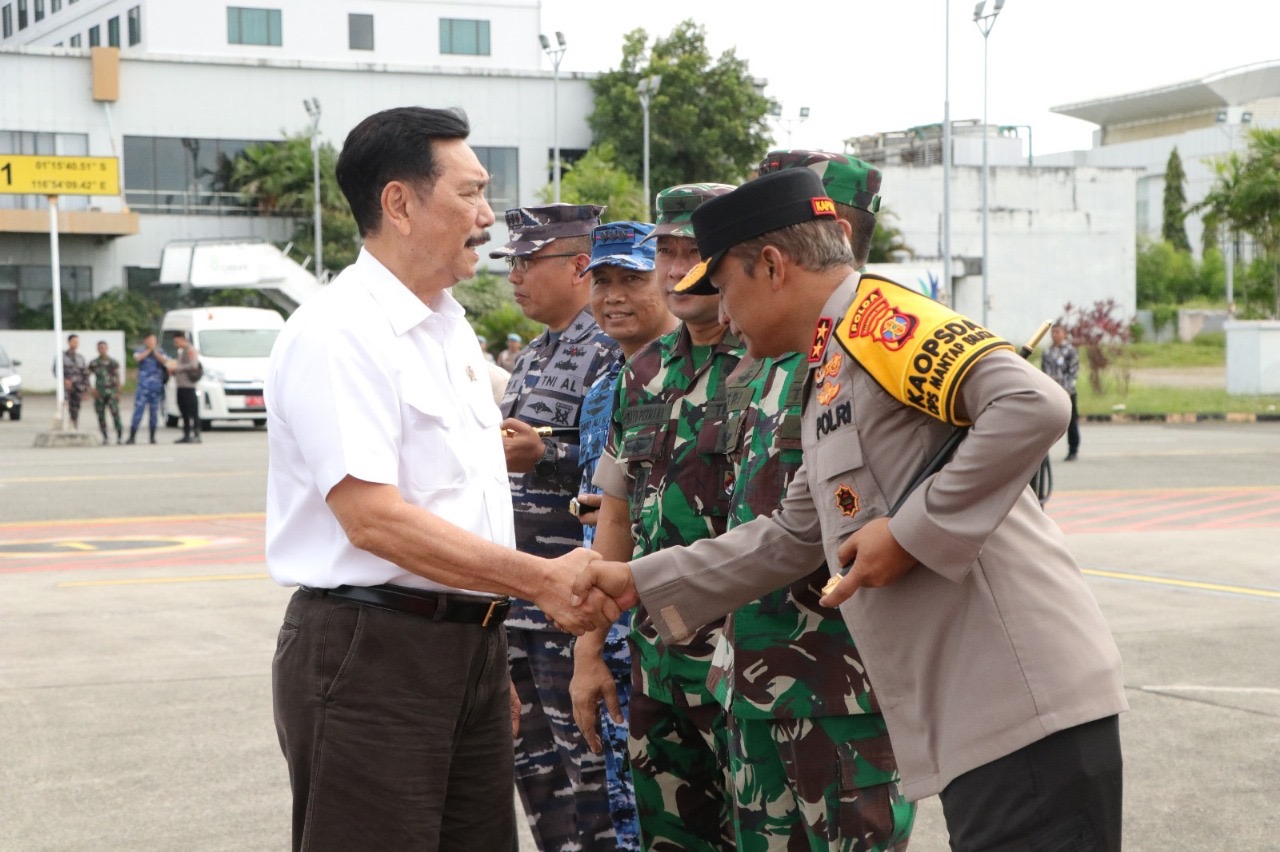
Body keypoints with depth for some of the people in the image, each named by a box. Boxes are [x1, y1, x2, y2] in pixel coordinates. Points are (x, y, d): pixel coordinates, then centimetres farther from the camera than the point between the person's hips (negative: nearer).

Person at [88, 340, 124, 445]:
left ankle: (120, 434, -3)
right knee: (101, 416, 1)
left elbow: (117, 377, 4)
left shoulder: (113, 362, 4)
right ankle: (105, 438, 8)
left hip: (111, 392, -2)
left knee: (115, 413, -13)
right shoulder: (93, 363, 7)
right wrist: (91, 389, -2)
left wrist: (118, 392, -3)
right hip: (99, 393, 2)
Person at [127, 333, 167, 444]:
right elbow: (137, 359, -15)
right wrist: (148, 350, -10)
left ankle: (152, 437, 13)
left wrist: (155, 351, -11)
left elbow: (163, 361, -8)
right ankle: (132, 437, -7)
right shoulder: (140, 351, 7)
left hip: (156, 388, 2)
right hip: (143, 387, -2)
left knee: (154, 412, 5)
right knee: (138, 411, -8)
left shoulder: (159, 352, 11)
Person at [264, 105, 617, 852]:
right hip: (370, 650, -8)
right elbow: (374, 519, -22)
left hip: (470, 645, 8)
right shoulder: (338, 333, -14)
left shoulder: (451, 328, 15)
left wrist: (491, 656, 19)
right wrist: (543, 579, -20)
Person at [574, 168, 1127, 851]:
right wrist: (640, 581, 28)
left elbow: (1034, 406, -23)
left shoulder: (879, 317, -9)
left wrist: (912, 531, -18)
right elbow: (790, 536, 29)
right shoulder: (829, 377, 21)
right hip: (971, 718, 10)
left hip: (1026, 699, -10)